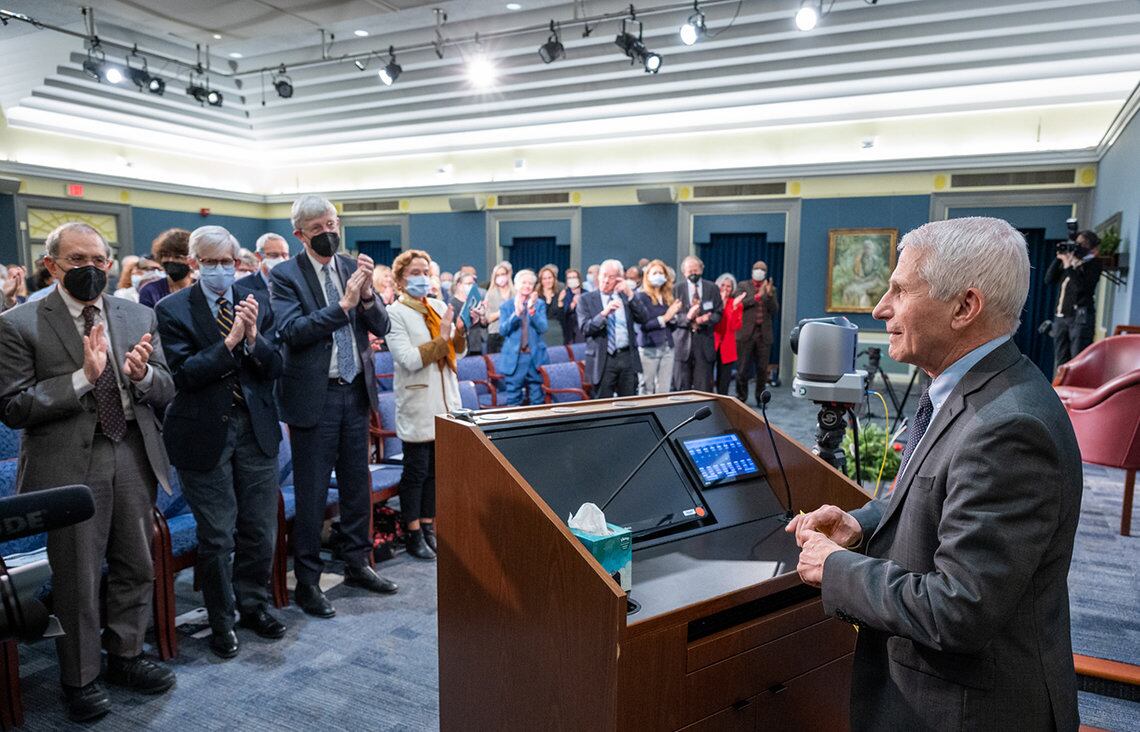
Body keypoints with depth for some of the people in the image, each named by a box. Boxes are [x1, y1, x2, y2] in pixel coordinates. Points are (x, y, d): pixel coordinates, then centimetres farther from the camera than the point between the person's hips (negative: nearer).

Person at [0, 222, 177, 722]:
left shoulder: (139, 317, 6)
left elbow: (166, 391, 6)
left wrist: (143, 374, -16)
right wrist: (83, 377, -22)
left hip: (134, 459, 4)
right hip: (69, 465, -4)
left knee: (136, 567, 15)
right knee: (77, 578, 7)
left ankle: (124, 656, 35)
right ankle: (80, 678, 27)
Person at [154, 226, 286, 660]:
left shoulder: (257, 301, 3)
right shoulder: (173, 310, -6)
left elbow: (275, 369, -1)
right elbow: (182, 375, -15)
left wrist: (253, 335, -18)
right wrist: (230, 341, -23)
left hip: (256, 428, 3)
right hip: (205, 433, -3)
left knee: (260, 529, 12)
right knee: (217, 536, 7)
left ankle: (254, 606, 34)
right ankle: (221, 621, 27)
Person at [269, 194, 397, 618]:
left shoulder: (353, 267, 6)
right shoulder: (284, 276, -6)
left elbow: (381, 328, 2)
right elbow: (291, 331, -19)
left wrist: (367, 295, -16)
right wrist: (343, 304, -25)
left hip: (355, 392, 5)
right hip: (314, 397, -5)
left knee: (357, 485, 15)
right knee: (311, 495, 4)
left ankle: (357, 565, 32)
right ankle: (307, 581, 19)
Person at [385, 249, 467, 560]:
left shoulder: (439, 307, 9)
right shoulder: (395, 313, -7)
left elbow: (458, 353, 10)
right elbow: (409, 360, -17)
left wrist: (459, 332, -8)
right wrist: (441, 338, -17)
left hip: (445, 401, 5)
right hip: (417, 404, -5)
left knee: (436, 470, 11)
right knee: (416, 471, 3)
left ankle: (428, 527, 22)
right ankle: (414, 535, 14)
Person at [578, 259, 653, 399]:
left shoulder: (626, 297, 11)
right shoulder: (587, 299, 3)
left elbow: (644, 319, 0)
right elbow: (584, 328, -8)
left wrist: (630, 294, -7)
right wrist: (604, 313, -22)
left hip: (628, 357, 3)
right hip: (603, 360, -3)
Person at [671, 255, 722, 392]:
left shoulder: (712, 288, 8)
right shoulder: (676, 289, 3)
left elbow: (719, 313, 6)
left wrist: (707, 319, -15)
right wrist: (687, 317, -21)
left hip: (704, 340, 1)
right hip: (683, 341, -1)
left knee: (704, 387, 3)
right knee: (681, 386, 4)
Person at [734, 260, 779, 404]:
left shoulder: (771, 288, 12)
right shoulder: (743, 286, 6)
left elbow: (775, 311, 3)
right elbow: (740, 303, -9)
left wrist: (769, 295, -12)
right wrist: (758, 295, -16)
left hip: (764, 334, 2)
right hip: (746, 333, -2)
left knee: (762, 369, 5)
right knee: (742, 369, 1)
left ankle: (760, 398, 15)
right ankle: (741, 398, 12)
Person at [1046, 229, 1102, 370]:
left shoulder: (1093, 264, 0)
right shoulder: (1068, 261, 15)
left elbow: (1081, 286, -15)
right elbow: (1049, 279, 4)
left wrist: (1068, 266, -14)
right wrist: (1058, 259, -2)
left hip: (1080, 317, -6)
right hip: (1061, 316, 6)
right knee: (1060, 362, 7)